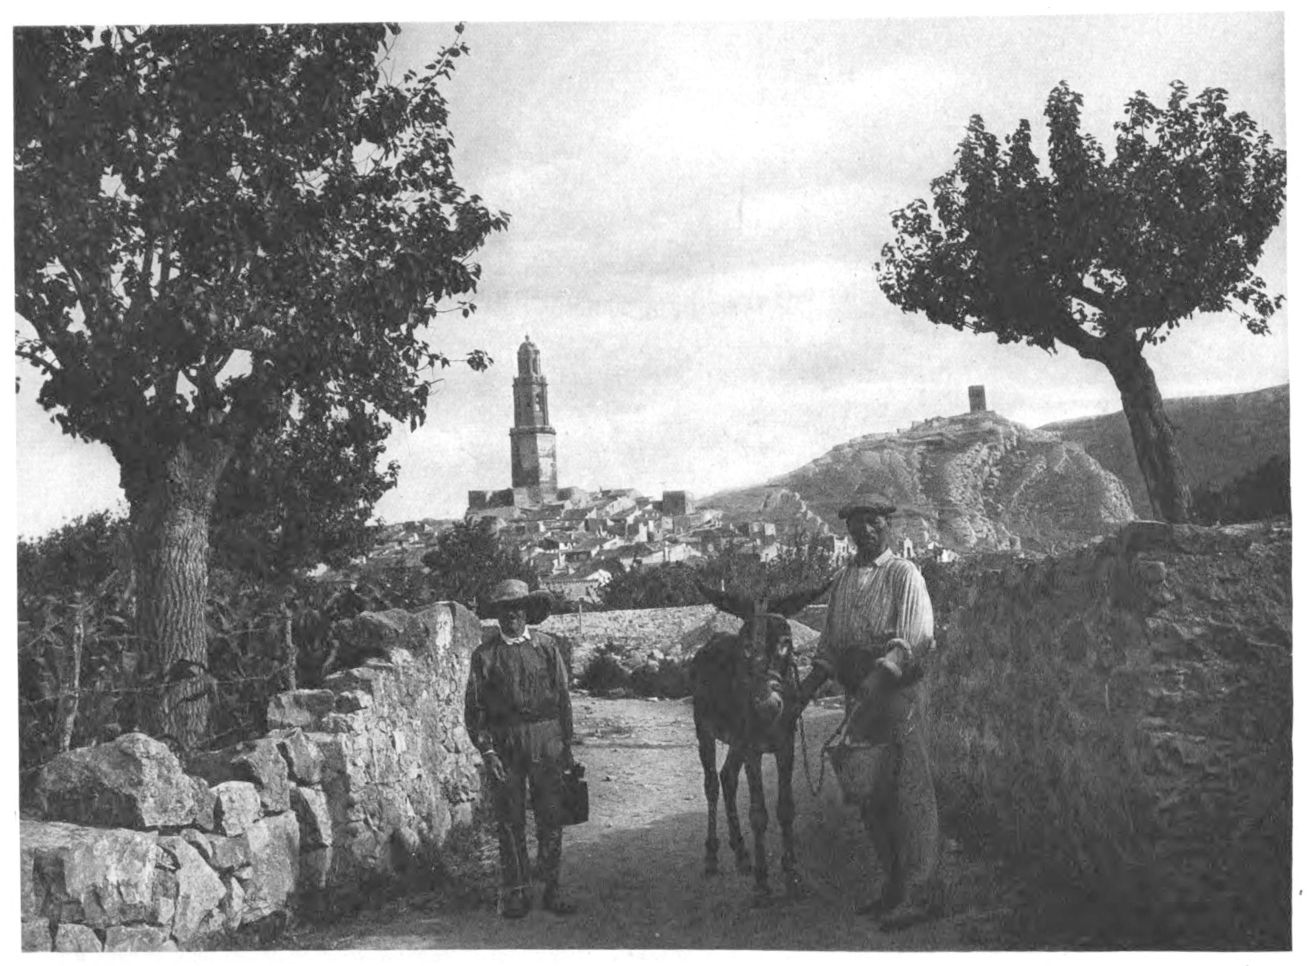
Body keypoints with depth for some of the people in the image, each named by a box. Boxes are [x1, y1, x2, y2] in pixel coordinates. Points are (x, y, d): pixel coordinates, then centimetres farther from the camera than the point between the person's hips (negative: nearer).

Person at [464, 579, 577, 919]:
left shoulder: (545, 645, 6)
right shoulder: (485, 655, 2)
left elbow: (563, 697, 9)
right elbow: (474, 708, 3)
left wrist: (567, 744, 6)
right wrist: (486, 751, -7)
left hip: (547, 741, 1)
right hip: (504, 745, -1)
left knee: (551, 816, 2)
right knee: (510, 821, 4)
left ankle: (552, 888, 12)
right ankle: (515, 893, 13)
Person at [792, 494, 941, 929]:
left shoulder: (903, 574, -4)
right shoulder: (843, 579, 16)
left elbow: (917, 637, -16)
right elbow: (830, 642, 21)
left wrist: (880, 673, -28)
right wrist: (813, 679, 6)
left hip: (894, 692, -7)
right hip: (857, 696, 7)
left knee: (908, 793, -7)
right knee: (868, 795, 11)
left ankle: (919, 895, -3)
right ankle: (894, 887, 21)